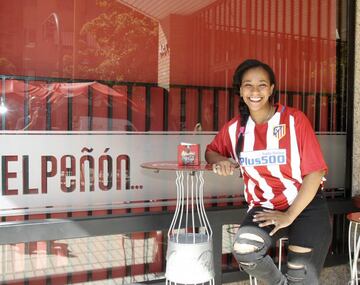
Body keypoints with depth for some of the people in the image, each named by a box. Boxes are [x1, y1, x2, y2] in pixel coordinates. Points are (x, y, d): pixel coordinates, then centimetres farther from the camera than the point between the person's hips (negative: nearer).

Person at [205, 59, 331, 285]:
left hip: (307, 206, -2)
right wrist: (221, 161, -8)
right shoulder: (235, 128, 0)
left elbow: (315, 172, -10)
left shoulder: (295, 120, -10)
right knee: (243, 251, -26)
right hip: (265, 207, 2)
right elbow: (211, 151, 17)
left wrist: (289, 216, -13)